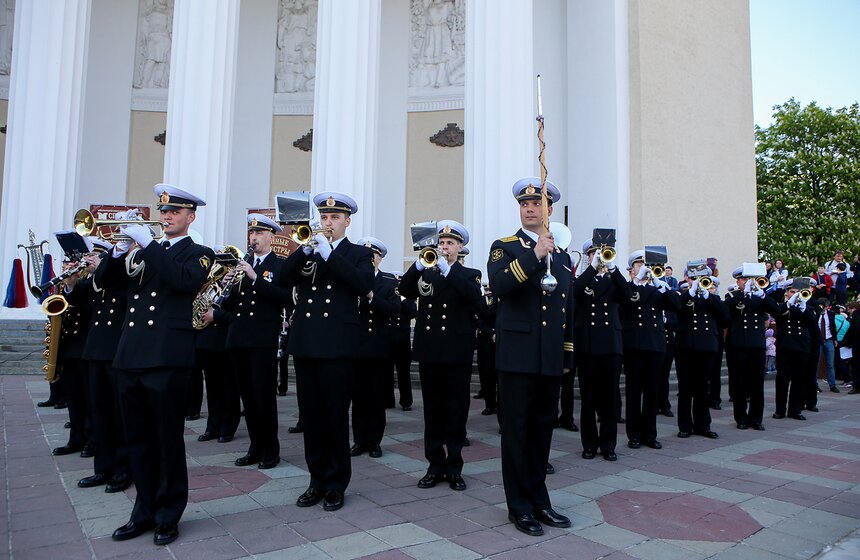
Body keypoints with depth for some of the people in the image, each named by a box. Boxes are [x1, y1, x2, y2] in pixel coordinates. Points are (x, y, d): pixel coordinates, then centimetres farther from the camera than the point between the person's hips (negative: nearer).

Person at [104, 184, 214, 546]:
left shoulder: (199, 254, 2)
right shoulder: (143, 251, 19)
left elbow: (184, 280, -18)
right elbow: (108, 279, 13)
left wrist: (147, 244, -18)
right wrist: (119, 251, -5)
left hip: (167, 357, -6)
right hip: (131, 355, 6)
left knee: (168, 438, 2)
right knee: (137, 439, 12)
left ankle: (168, 515, 15)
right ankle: (145, 510, 26)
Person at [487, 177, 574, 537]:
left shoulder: (561, 254, 16)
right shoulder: (504, 248, 1)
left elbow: (568, 309, 18)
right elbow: (498, 285, -20)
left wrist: (567, 356, 16)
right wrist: (534, 255, -25)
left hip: (551, 359, 5)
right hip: (518, 356, -5)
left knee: (542, 430, 13)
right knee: (517, 431, 2)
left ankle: (539, 500, 27)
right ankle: (519, 506, 15)